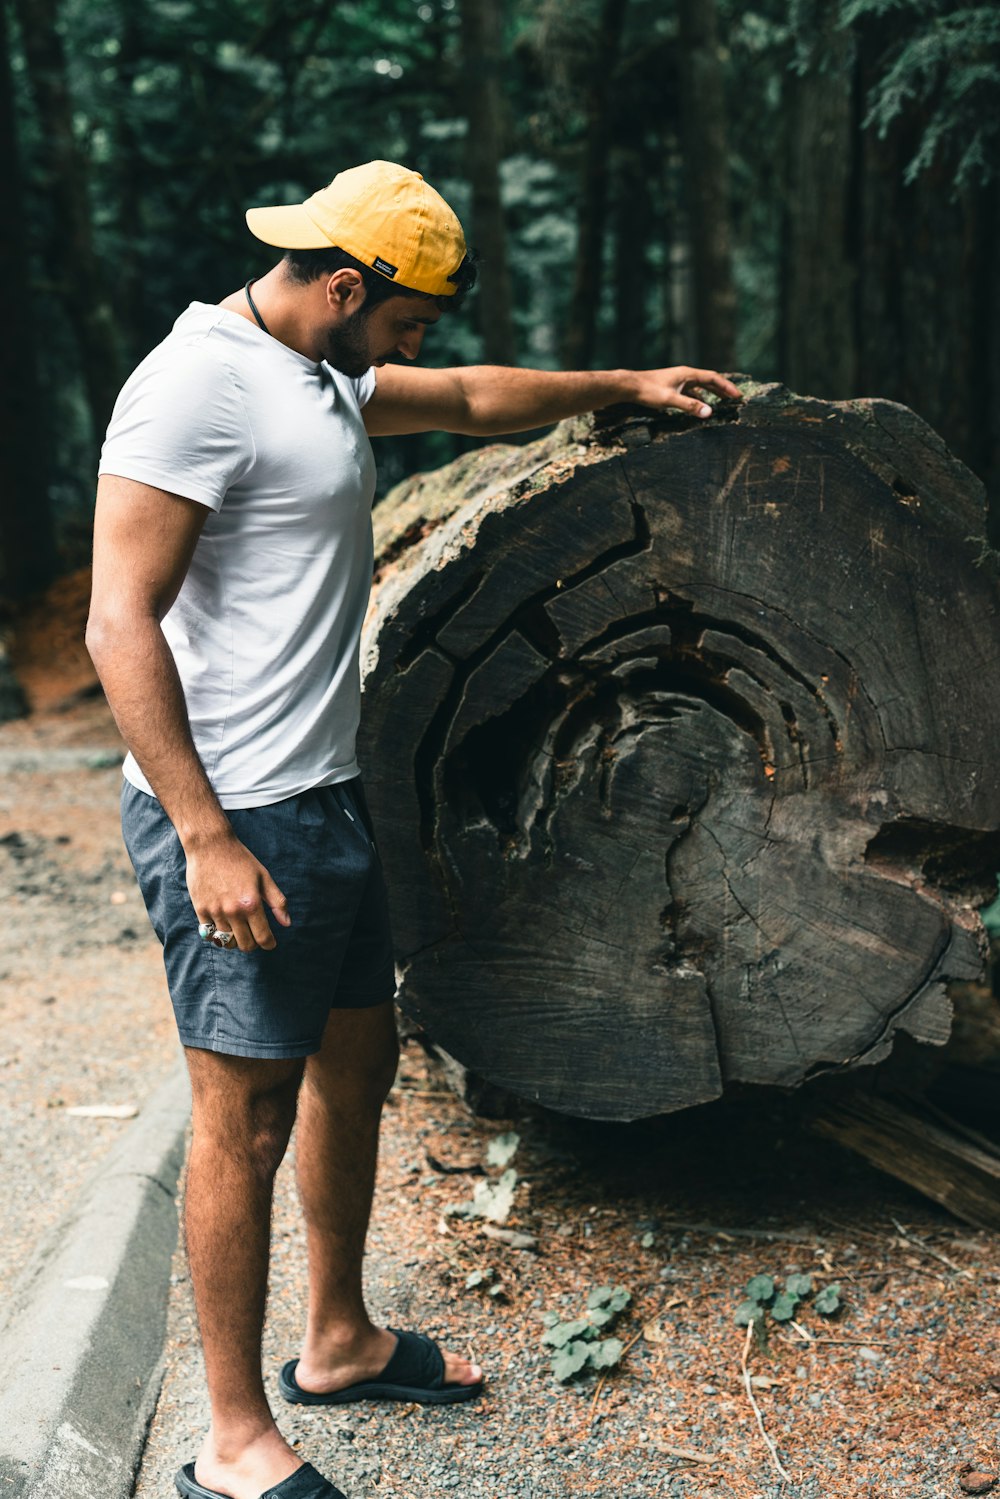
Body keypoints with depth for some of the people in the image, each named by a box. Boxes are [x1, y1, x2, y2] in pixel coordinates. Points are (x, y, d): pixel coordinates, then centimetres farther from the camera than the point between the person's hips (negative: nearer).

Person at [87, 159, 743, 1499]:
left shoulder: (325, 375, 15)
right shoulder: (197, 386, -16)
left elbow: (473, 401, 33)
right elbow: (121, 626, -21)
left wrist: (625, 385, 36)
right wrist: (206, 836, -24)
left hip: (326, 800, 10)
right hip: (237, 821, -10)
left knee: (356, 1067, 18)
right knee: (248, 1115, -2)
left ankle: (340, 1343, 36)